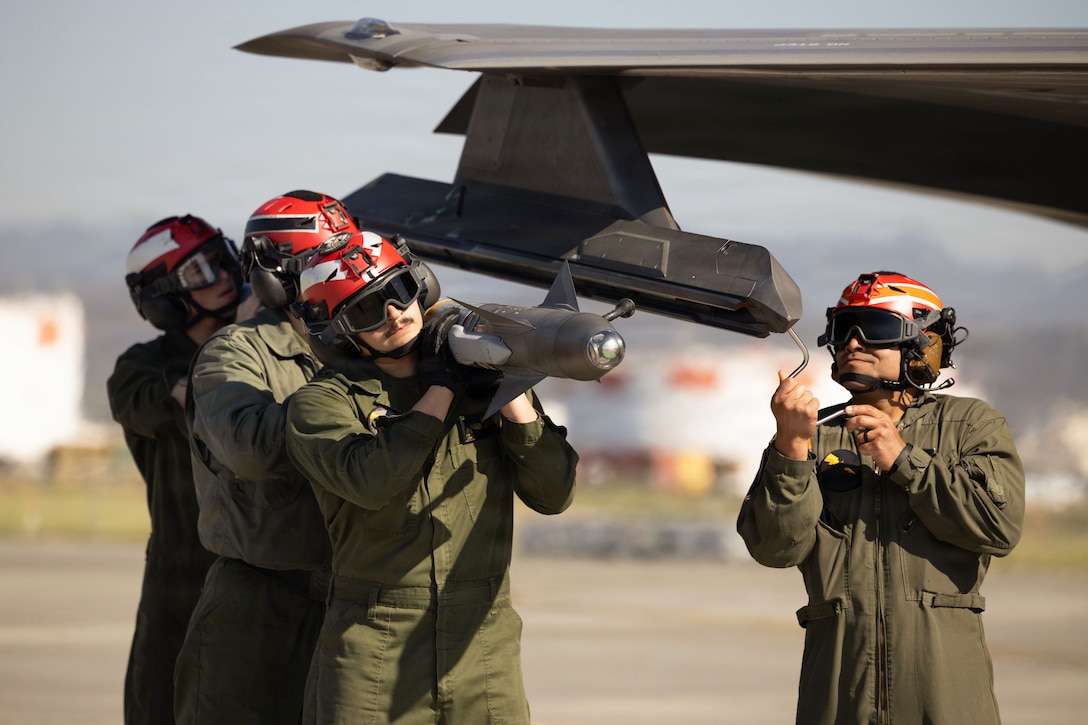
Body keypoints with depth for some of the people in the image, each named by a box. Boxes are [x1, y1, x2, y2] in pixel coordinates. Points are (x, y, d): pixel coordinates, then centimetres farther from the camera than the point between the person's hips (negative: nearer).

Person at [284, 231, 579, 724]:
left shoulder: (486, 385, 12)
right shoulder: (322, 402, 1)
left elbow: (554, 494, 6)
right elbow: (369, 479, -19)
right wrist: (442, 389, -10)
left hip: (484, 646, 3)